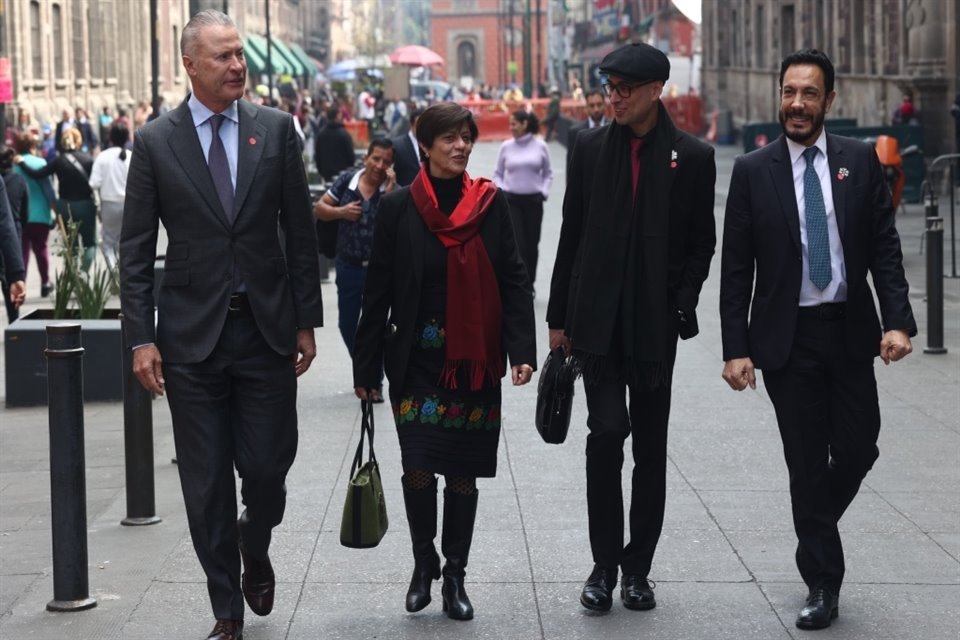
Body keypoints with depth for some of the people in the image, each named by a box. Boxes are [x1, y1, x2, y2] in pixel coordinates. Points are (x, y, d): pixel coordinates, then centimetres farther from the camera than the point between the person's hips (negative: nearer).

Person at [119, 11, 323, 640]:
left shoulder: (276, 129, 2)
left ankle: (255, 548, 35)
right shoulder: (155, 141, -1)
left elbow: (300, 230, 5)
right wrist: (141, 338, -5)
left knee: (267, 469, 1)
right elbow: (136, 250, 0)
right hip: (191, 335, 0)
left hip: (266, 330, 1)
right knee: (207, 486, 5)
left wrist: (306, 321, 3)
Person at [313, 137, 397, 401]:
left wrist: (389, 190, -26)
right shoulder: (346, 181, -1)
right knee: (347, 325, 12)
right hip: (348, 267, 3)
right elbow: (319, 209, 6)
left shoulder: (393, 191, -9)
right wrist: (340, 212, -12)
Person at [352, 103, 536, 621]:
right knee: (418, 467, -7)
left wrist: (522, 350, -7)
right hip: (416, 360, -1)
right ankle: (423, 561, 18)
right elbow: (378, 291, 2)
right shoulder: (399, 207, -1)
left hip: (473, 362, 1)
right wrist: (366, 366, 2)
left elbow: (513, 281, 3)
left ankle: (454, 574, 20)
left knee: (463, 471, 6)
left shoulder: (490, 203, 2)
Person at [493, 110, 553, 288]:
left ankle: (529, 284, 24)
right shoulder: (506, 147, 0)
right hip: (511, 200, -1)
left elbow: (548, 173, 9)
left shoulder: (540, 146, -1)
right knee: (517, 244, -8)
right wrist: (500, 191, -4)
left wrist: (544, 192, -4)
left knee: (532, 244, 7)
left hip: (533, 200, 1)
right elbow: (498, 174, 10)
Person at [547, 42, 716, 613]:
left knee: (650, 447, 7)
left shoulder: (693, 157, 0)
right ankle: (605, 563, 3)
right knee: (607, 430, -10)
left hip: (655, 323, 0)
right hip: (598, 319, 0)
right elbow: (571, 236, 7)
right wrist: (560, 317, 6)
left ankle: (637, 568, 17)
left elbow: (701, 244, 5)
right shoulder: (591, 148, 4)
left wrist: (683, 305, -7)